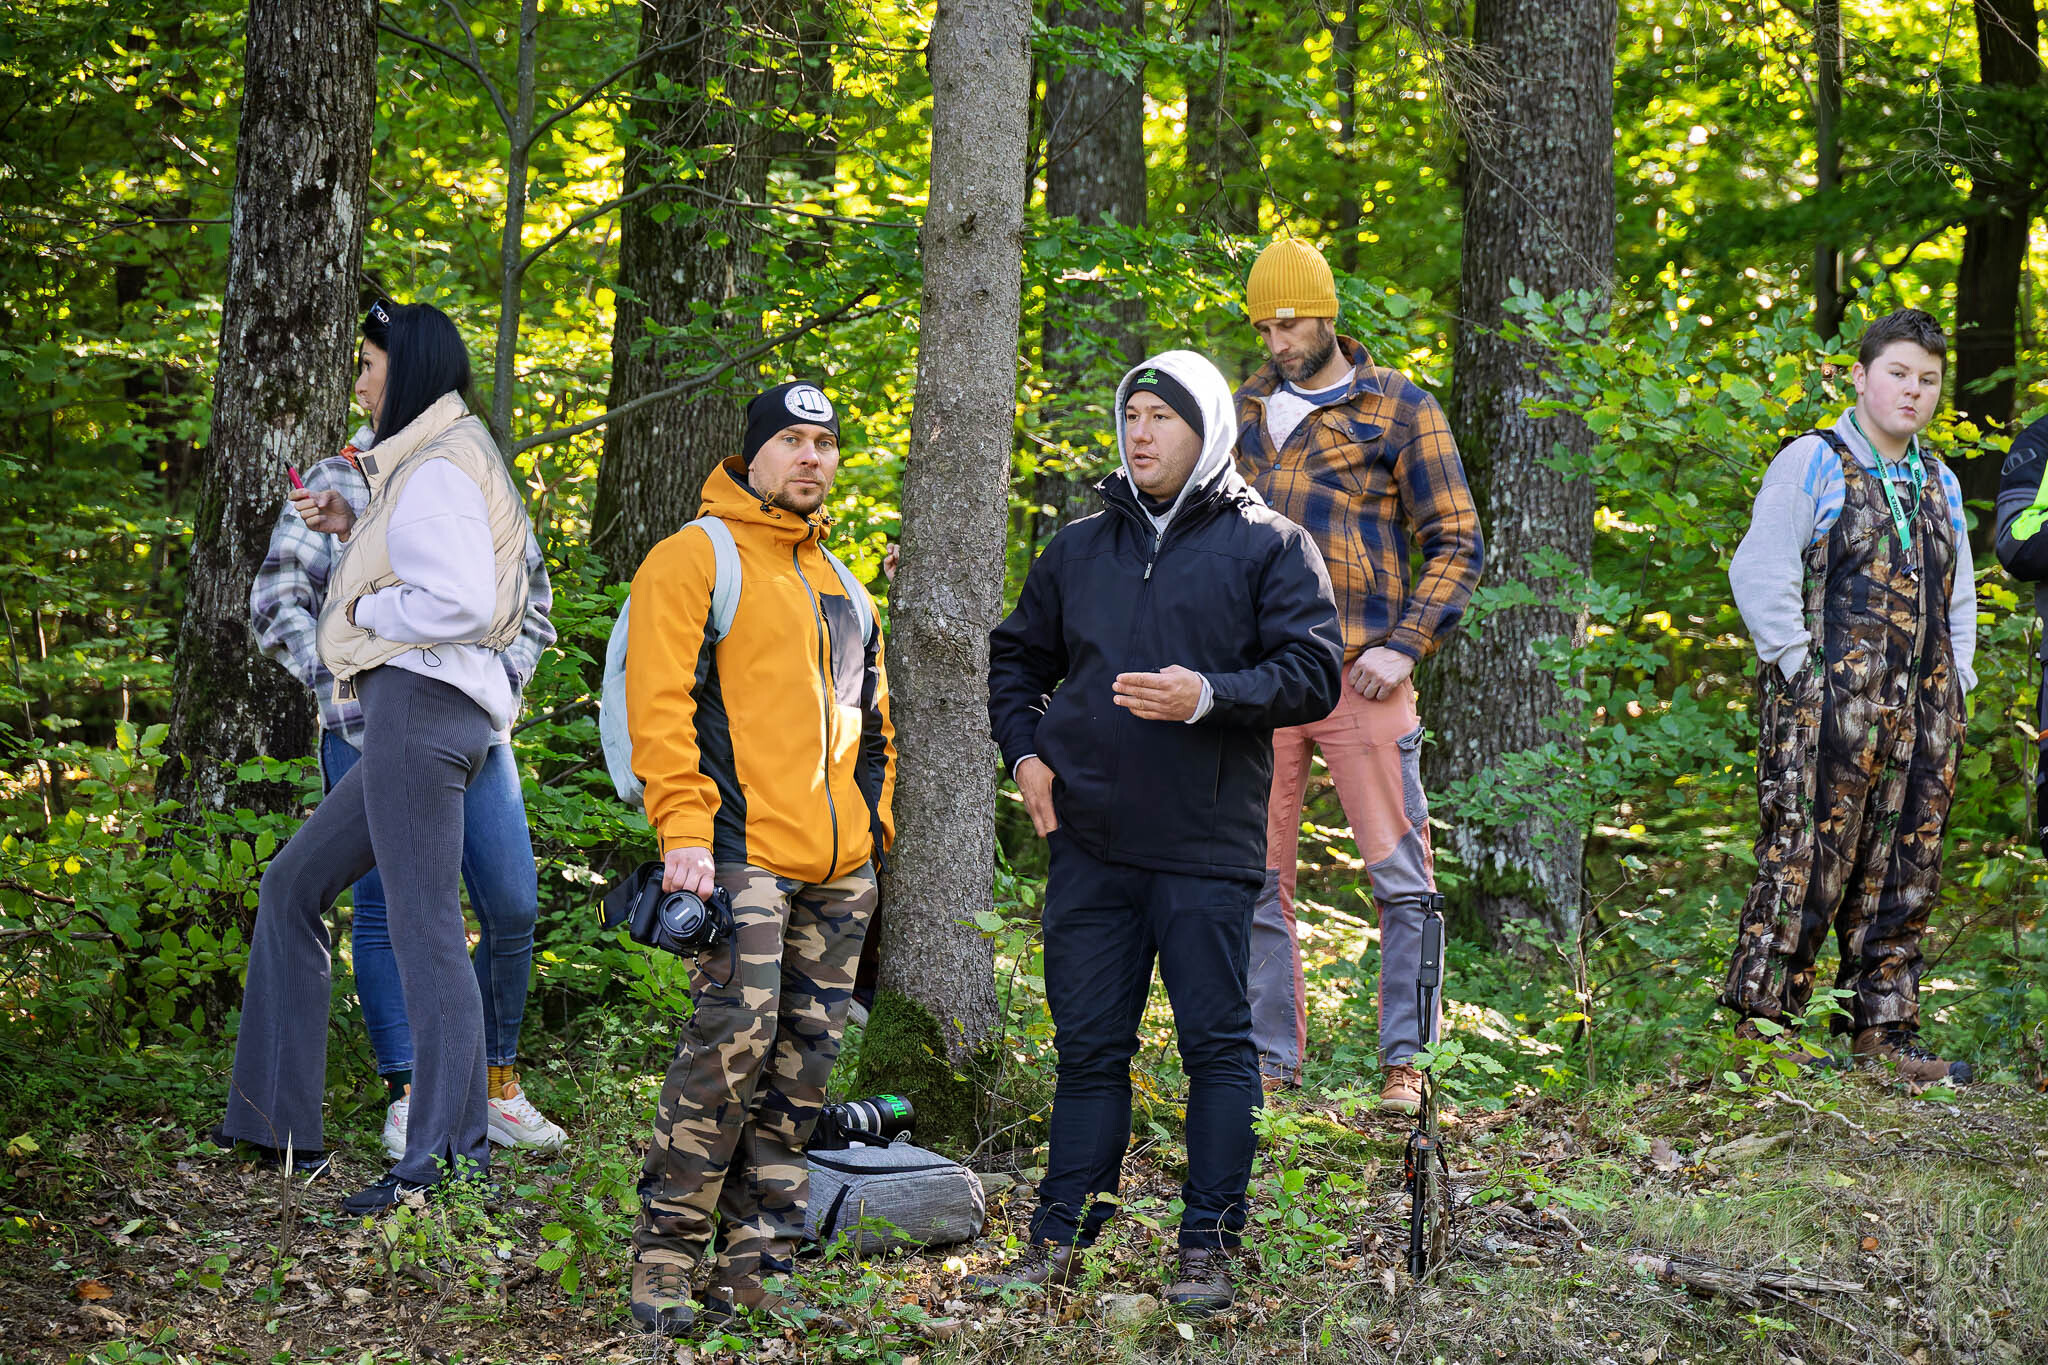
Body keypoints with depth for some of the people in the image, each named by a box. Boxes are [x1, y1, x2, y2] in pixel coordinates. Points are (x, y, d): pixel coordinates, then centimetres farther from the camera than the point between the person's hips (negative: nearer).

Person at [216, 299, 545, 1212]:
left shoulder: (437, 472, -11)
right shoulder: (416, 463, 22)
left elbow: (461, 603, -23)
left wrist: (363, 608, -9)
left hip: (421, 699, -11)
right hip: (410, 716, 11)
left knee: (424, 926, -9)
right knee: (293, 886, 15)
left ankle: (447, 1152, -7)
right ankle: (279, 1118, 17)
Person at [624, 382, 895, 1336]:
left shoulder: (837, 581, 23)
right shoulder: (694, 558, 0)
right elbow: (662, 702, -9)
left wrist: (873, 823, 20)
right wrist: (684, 829, -17)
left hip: (838, 866, 7)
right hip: (744, 856, -7)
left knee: (802, 1060, 4)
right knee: (731, 1040, -16)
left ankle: (755, 1265, 9)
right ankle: (665, 1259, -8)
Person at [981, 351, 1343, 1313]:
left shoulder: (1268, 546, 2)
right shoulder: (1079, 548, 15)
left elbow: (1314, 675, -6)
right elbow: (1016, 657, 26)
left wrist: (1210, 695, -19)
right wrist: (1025, 750, 10)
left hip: (1208, 845, -4)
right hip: (1088, 843, 4)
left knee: (1216, 1044, -1)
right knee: (1088, 1046, 8)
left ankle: (1208, 1249, 5)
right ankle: (1060, 1237, 13)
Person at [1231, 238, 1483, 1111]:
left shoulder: (1400, 411, 3)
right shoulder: (1244, 412, 16)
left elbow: (1457, 544, 2)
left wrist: (1404, 645, -9)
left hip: (1360, 678, -4)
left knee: (1400, 876, -5)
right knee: (1256, 882, 4)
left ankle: (1403, 1062, 3)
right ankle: (1270, 1060, 13)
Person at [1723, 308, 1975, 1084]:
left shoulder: (1939, 483, 20)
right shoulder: (1812, 464, -1)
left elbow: (1958, 593, 28)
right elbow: (1759, 573, -7)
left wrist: (1956, 682, 15)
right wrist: (1800, 666, -11)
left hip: (1921, 713, 7)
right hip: (1830, 707, -7)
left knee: (1903, 875, 7)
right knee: (1807, 862, -9)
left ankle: (1884, 1029, 13)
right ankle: (1763, 1022, -4)